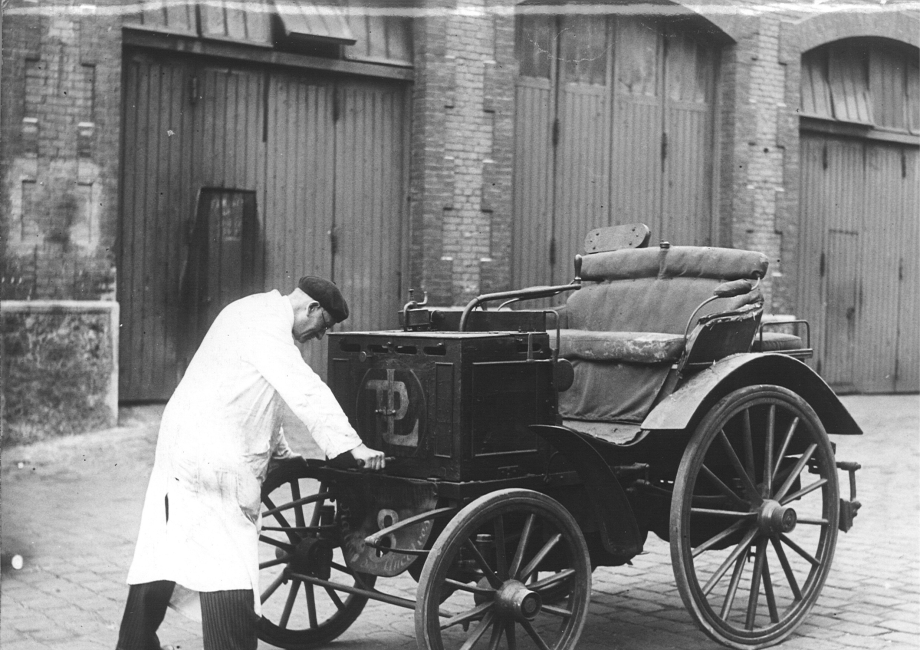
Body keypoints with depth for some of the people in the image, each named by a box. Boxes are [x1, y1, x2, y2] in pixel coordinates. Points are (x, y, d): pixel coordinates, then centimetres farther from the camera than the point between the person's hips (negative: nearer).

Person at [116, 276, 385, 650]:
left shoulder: (259, 314, 18)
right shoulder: (265, 322, -14)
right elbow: (304, 390, -23)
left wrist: (281, 452, 27)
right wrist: (352, 447, -26)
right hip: (214, 461, -10)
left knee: (162, 556, 17)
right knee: (229, 572, -10)